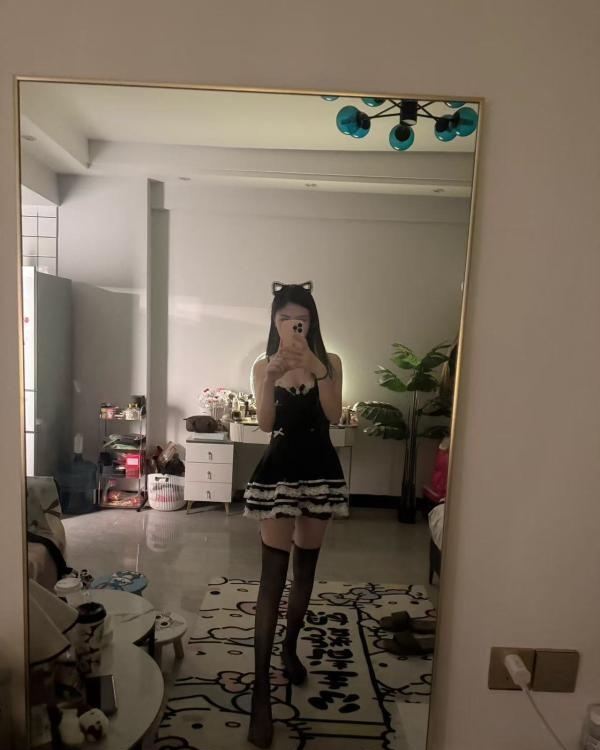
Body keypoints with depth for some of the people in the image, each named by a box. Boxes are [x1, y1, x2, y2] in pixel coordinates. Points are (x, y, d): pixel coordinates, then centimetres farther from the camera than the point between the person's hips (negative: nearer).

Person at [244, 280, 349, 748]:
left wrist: (316, 369, -22)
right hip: (280, 471, -2)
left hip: (320, 470, 2)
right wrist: (273, 376, -23)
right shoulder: (264, 366, 1)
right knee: (273, 575, -4)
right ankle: (261, 690, 4)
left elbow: (334, 416, -12)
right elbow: (266, 424, -11)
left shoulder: (330, 362, 1)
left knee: (306, 568, 15)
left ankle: (290, 648, 39)